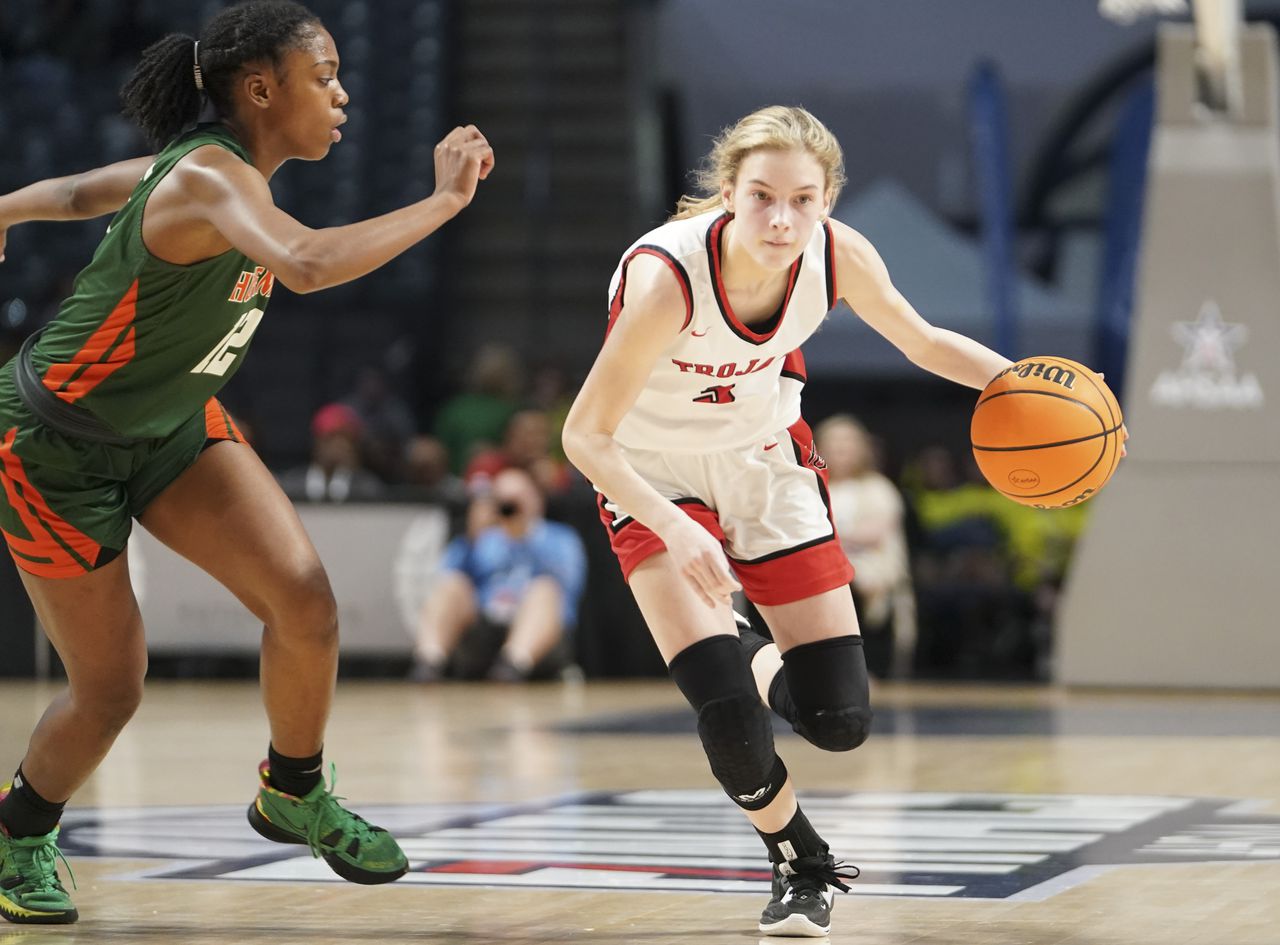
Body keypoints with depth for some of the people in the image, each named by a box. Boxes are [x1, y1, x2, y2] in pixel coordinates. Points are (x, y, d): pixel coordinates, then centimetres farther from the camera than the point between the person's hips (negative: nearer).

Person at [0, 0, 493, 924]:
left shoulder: (209, 165, -3)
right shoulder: (209, 179, -31)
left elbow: (78, 191, 14)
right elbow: (308, 265, -52)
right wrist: (444, 201, -44)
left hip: (171, 425, 8)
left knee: (304, 598, -8)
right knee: (112, 687, -1)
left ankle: (294, 794, 16)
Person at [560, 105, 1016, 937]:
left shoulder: (838, 256, -22)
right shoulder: (665, 277, -35)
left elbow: (922, 342, -2)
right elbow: (585, 436, -28)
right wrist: (675, 529, -43)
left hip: (767, 463, 4)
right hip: (658, 479, -4)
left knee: (840, 721, 1)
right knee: (729, 717, -18)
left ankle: (758, 669, 37)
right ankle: (802, 864, 13)